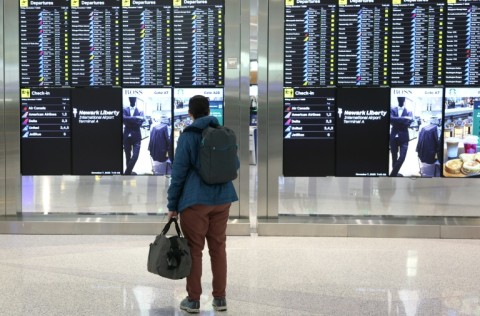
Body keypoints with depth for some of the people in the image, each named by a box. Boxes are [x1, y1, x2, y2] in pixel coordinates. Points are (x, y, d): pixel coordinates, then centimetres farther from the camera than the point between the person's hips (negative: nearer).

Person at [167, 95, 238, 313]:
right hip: (222, 199, 4)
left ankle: (193, 299, 9)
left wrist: (172, 205, -3)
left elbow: (179, 171, -9)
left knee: (194, 249, 4)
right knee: (218, 248, 11)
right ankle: (220, 298, 15)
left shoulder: (188, 136, -8)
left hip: (195, 200, -4)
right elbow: (235, 164, 12)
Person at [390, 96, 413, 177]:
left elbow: (409, 122, -13)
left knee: (402, 157, -10)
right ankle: (394, 173, 19)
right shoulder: (393, 110, 5)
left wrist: (397, 121, -13)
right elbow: (391, 119, -15)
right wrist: (404, 118, -20)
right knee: (394, 157, 7)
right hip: (394, 136, 1)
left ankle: (393, 174, 2)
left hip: (404, 137, -1)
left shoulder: (408, 112, 5)